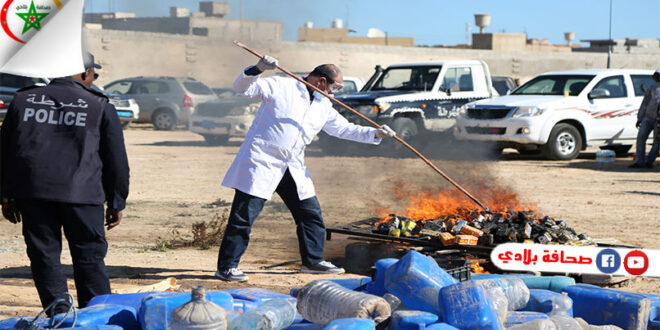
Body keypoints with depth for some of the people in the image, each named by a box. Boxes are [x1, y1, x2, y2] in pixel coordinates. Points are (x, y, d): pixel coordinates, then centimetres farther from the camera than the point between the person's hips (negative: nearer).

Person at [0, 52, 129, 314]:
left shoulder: (22, 100, 12)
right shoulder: (100, 106, 5)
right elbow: (116, 158, 6)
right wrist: (117, 202, 13)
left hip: (31, 193, 2)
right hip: (81, 193, -2)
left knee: (44, 254, 7)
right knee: (89, 256, 5)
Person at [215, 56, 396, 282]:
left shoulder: (324, 107, 14)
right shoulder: (281, 87, -6)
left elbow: (345, 129, 20)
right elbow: (242, 87, -10)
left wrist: (375, 133, 8)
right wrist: (257, 69, -28)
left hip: (293, 168, 7)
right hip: (261, 162, -7)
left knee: (311, 212, 9)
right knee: (243, 216, -8)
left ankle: (313, 261, 25)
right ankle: (226, 267, -3)